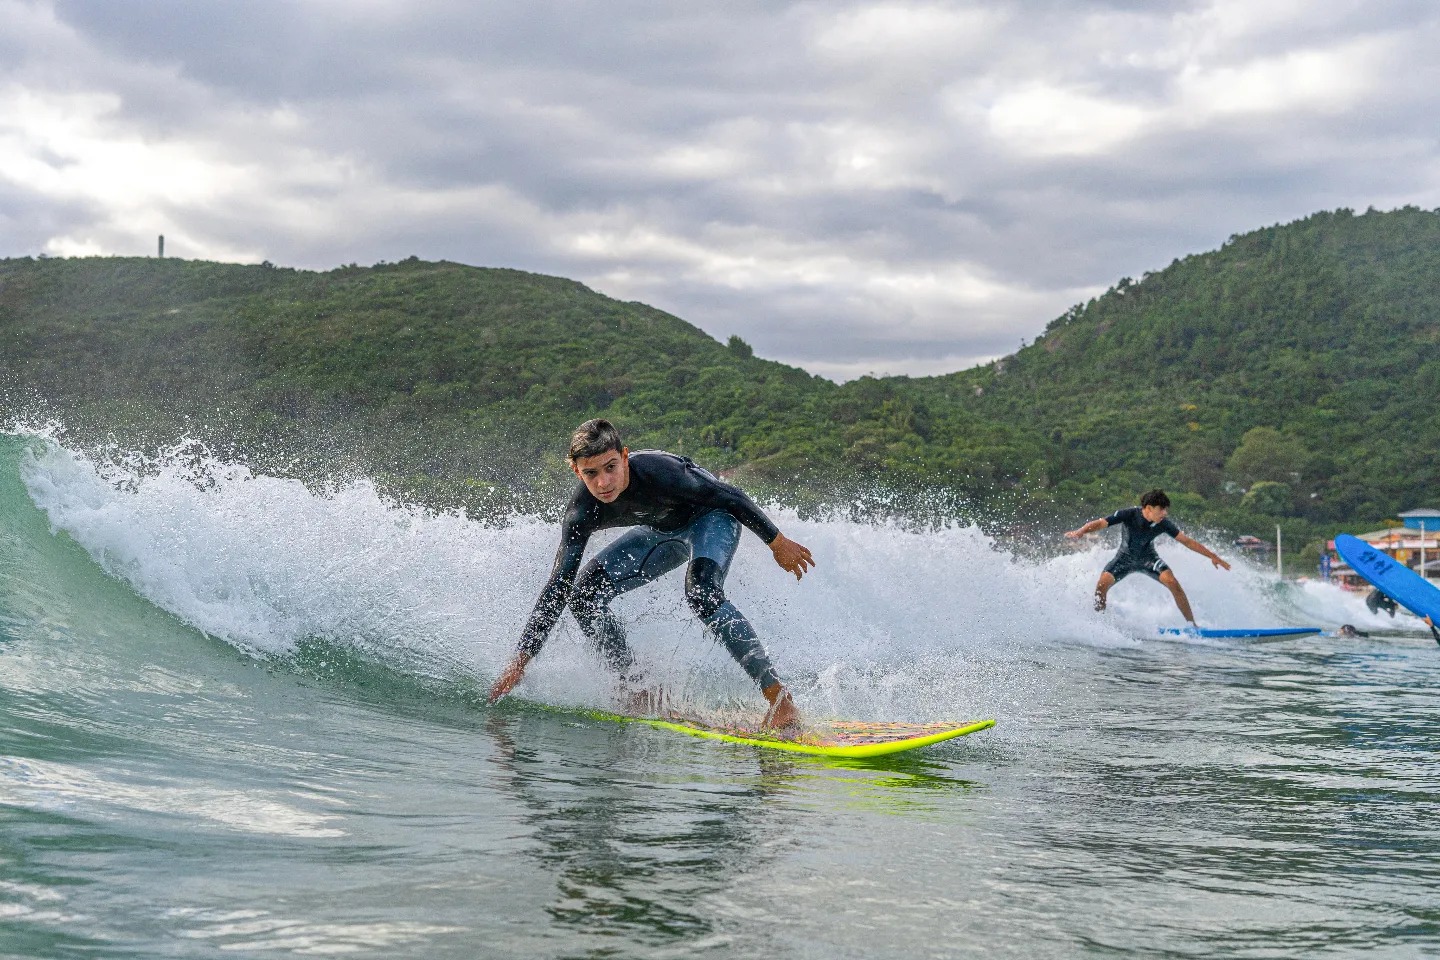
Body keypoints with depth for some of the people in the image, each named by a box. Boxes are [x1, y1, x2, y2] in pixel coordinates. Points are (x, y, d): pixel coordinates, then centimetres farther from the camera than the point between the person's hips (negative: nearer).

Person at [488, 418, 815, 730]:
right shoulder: (581, 515, -23)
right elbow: (557, 587, -18)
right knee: (585, 593, -7)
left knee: (702, 592, -34)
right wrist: (521, 660, -21)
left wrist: (777, 542, -14)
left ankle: (778, 696, -34)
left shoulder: (659, 472, -38)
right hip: (662, 531, 6)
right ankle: (639, 692, 3)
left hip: (711, 517, -6)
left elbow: (729, 496, -23)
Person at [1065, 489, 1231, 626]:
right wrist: (1080, 532, -48)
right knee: (1102, 585, -22)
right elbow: (1100, 523, -29)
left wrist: (1212, 556, -14)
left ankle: (1192, 625, -11)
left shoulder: (1164, 523, -22)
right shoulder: (1129, 514, -28)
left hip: (1147, 558, 1)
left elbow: (1187, 541, -14)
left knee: (1172, 583, -22)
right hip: (1125, 557, -1)